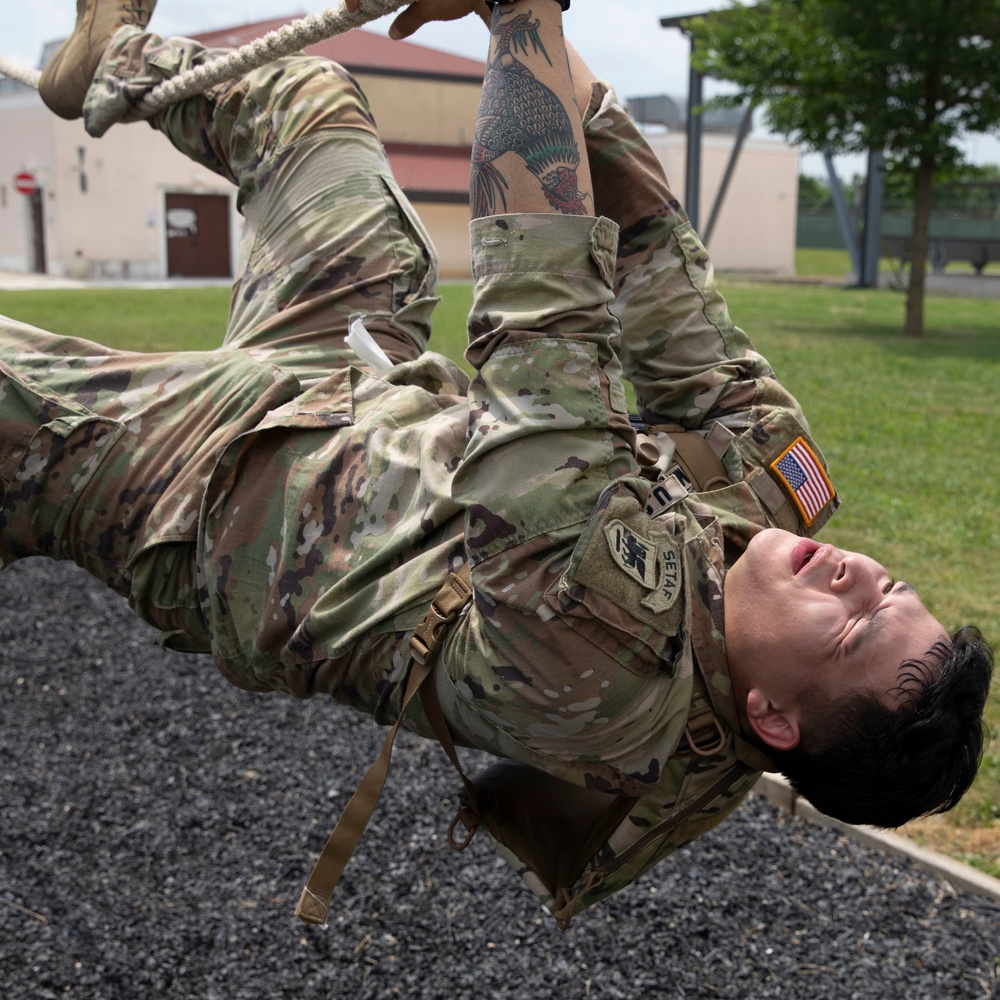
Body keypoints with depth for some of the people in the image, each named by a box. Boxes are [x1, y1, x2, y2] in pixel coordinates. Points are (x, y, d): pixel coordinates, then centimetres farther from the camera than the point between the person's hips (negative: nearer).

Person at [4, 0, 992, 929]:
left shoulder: (608, 667, -42)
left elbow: (546, 329, -45)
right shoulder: (762, 496, -19)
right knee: (309, 94, 18)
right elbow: (678, 322, -12)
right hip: (382, 381, 7)